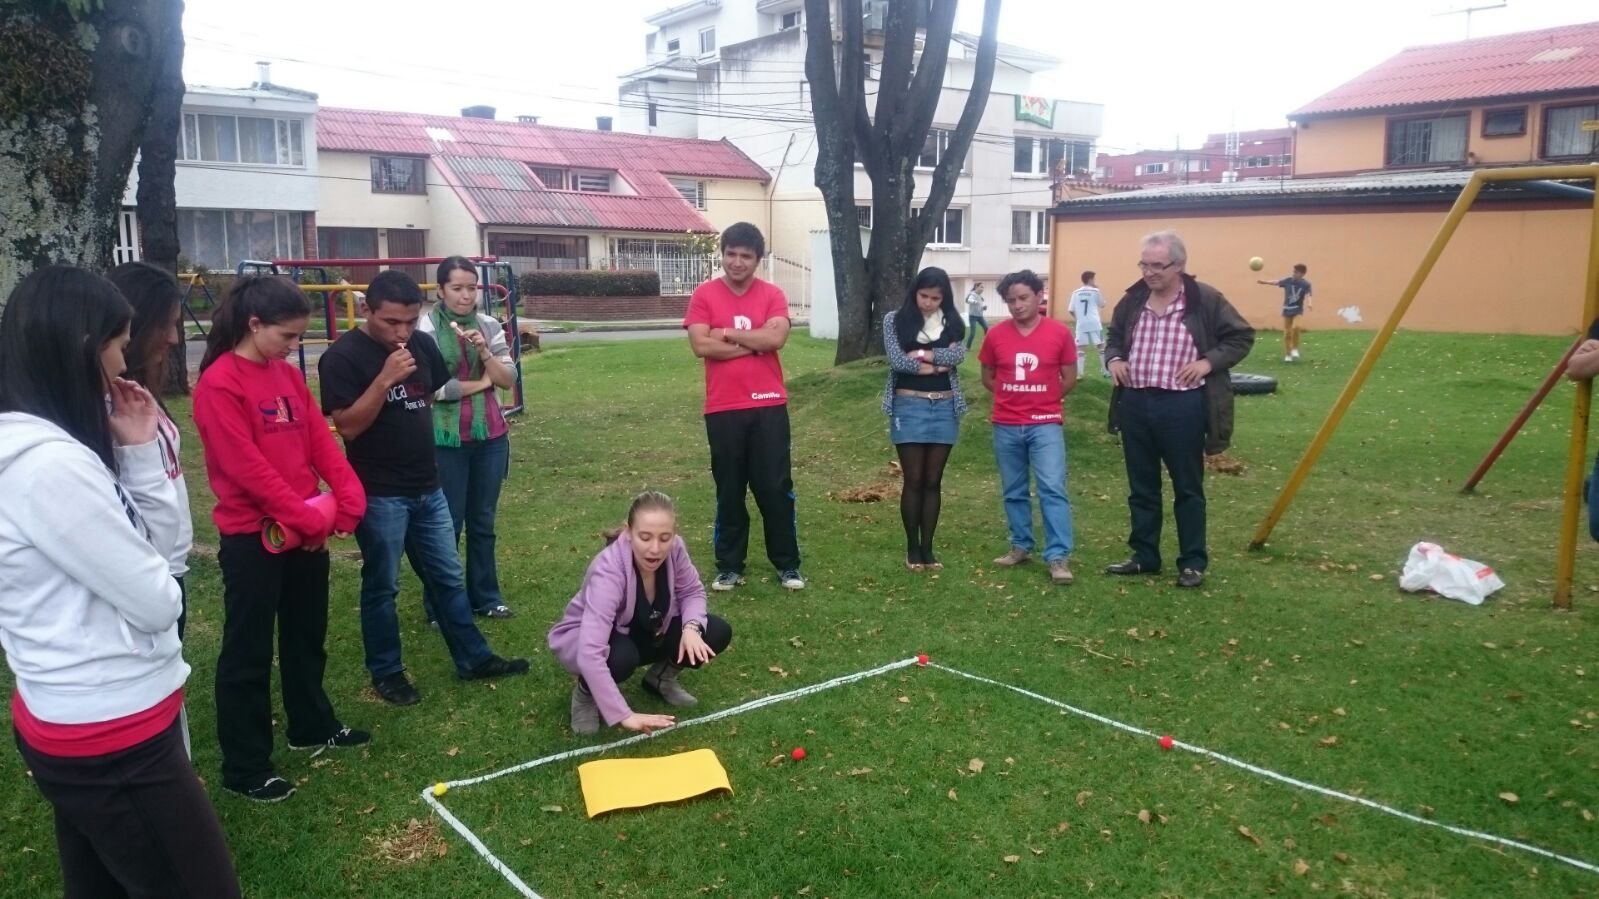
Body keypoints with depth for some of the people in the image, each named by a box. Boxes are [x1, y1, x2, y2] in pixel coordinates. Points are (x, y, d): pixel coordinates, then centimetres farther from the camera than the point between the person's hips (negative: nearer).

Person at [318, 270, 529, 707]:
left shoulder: (423, 344, 4)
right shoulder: (342, 356, -14)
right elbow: (348, 426, -19)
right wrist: (385, 380, -28)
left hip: (427, 487, 6)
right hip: (379, 494, -6)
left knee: (448, 578, 14)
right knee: (381, 586, 7)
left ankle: (473, 658, 25)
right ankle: (386, 673, 22)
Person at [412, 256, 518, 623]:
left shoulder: (489, 326, 5)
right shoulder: (426, 328, -9)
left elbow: (508, 380, 2)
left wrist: (485, 352, -14)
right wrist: (480, 383, -6)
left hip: (490, 436, 5)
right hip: (446, 440, -4)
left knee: (483, 521, 14)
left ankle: (486, 597, 26)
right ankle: (439, 607, 12)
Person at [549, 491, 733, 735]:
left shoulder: (674, 549, -23)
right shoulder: (609, 570, -38)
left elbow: (692, 592, -4)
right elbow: (590, 654, -46)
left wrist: (691, 627, -26)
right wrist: (623, 715, -51)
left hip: (642, 633, 5)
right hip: (582, 640, -5)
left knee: (717, 633, -13)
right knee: (621, 658, -40)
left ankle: (660, 678, 14)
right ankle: (586, 692, -4)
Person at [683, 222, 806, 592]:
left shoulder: (772, 295, 3)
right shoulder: (704, 294, 1)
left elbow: (776, 338, -14)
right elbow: (700, 345, -11)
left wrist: (728, 333, -9)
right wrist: (753, 344, -9)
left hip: (769, 406, 0)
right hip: (723, 409, 0)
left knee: (777, 486, 4)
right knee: (729, 490, 8)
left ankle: (787, 565, 15)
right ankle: (729, 566, 19)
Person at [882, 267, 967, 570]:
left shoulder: (951, 322, 7)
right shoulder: (895, 320, 0)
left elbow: (958, 353, -10)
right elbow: (897, 360, -13)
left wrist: (922, 354, -15)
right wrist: (939, 363, -8)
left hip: (944, 407, 3)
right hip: (909, 406, -2)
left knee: (933, 482, 7)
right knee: (913, 481, 0)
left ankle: (927, 548, 15)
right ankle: (912, 549, 12)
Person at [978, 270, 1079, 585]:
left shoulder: (1059, 333, -4)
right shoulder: (996, 335, 0)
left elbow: (1069, 378, 6)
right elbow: (987, 377, 13)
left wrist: (1045, 399, 10)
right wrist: (1012, 396, 6)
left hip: (1046, 424, -3)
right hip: (1006, 426, 3)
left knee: (1053, 489, -8)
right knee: (1013, 491, 12)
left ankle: (1059, 557, -6)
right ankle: (1020, 546, 26)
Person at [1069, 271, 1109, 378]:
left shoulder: (1076, 293, 6)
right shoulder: (1095, 291, 0)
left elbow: (1071, 310, 6)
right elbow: (1102, 305, 13)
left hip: (1081, 324, 2)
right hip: (1094, 323, -2)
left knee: (1079, 348, 5)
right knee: (1101, 347, 9)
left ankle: (1078, 373, -4)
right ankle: (1105, 371, 12)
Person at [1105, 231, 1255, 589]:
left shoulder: (1206, 300, -7)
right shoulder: (1132, 301, 6)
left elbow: (1241, 336, 0)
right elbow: (1114, 336, 22)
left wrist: (1209, 361, -14)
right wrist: (1114, 358, 1)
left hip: (1182, 407, -4)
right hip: (1135, 404, 5)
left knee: (1188, 488, 5)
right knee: (1141, 488, 12)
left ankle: (1193, 563, 16)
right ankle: (1144, 556, 24)